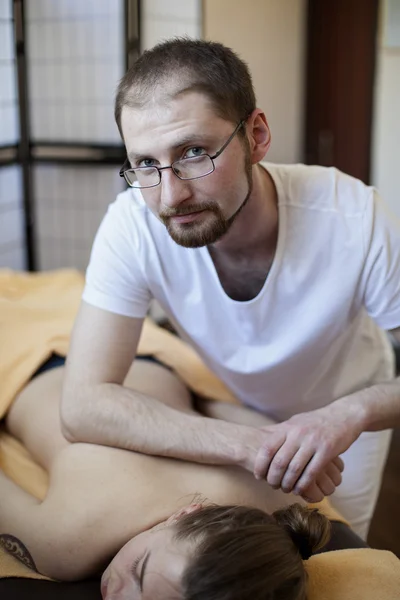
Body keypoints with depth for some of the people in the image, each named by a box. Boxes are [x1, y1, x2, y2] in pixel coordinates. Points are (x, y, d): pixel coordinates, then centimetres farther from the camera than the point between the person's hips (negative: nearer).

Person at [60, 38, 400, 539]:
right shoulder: (134, 224, -34)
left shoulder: (355, 220, -37)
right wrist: (249, 446, -43)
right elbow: (82, 407, -36)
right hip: (232, 409, 1)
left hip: (347, 410, 0)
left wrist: (352, 412, -45)